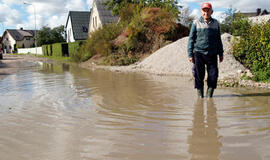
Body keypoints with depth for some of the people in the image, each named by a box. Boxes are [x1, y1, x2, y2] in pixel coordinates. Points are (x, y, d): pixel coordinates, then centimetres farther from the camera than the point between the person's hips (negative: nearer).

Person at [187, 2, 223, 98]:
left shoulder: (215, 23, 13)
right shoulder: (196, 23, 5)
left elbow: (218, 40, 19)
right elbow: (191, 39, 4)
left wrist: (221, 54, 16)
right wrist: (190, 54, -2)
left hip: (212, 54, 2)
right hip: (199, 53, -2)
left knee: (213, 75, -1)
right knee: (199, 76, -1)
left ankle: (209, 94, 15)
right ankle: (200, 95, 13)